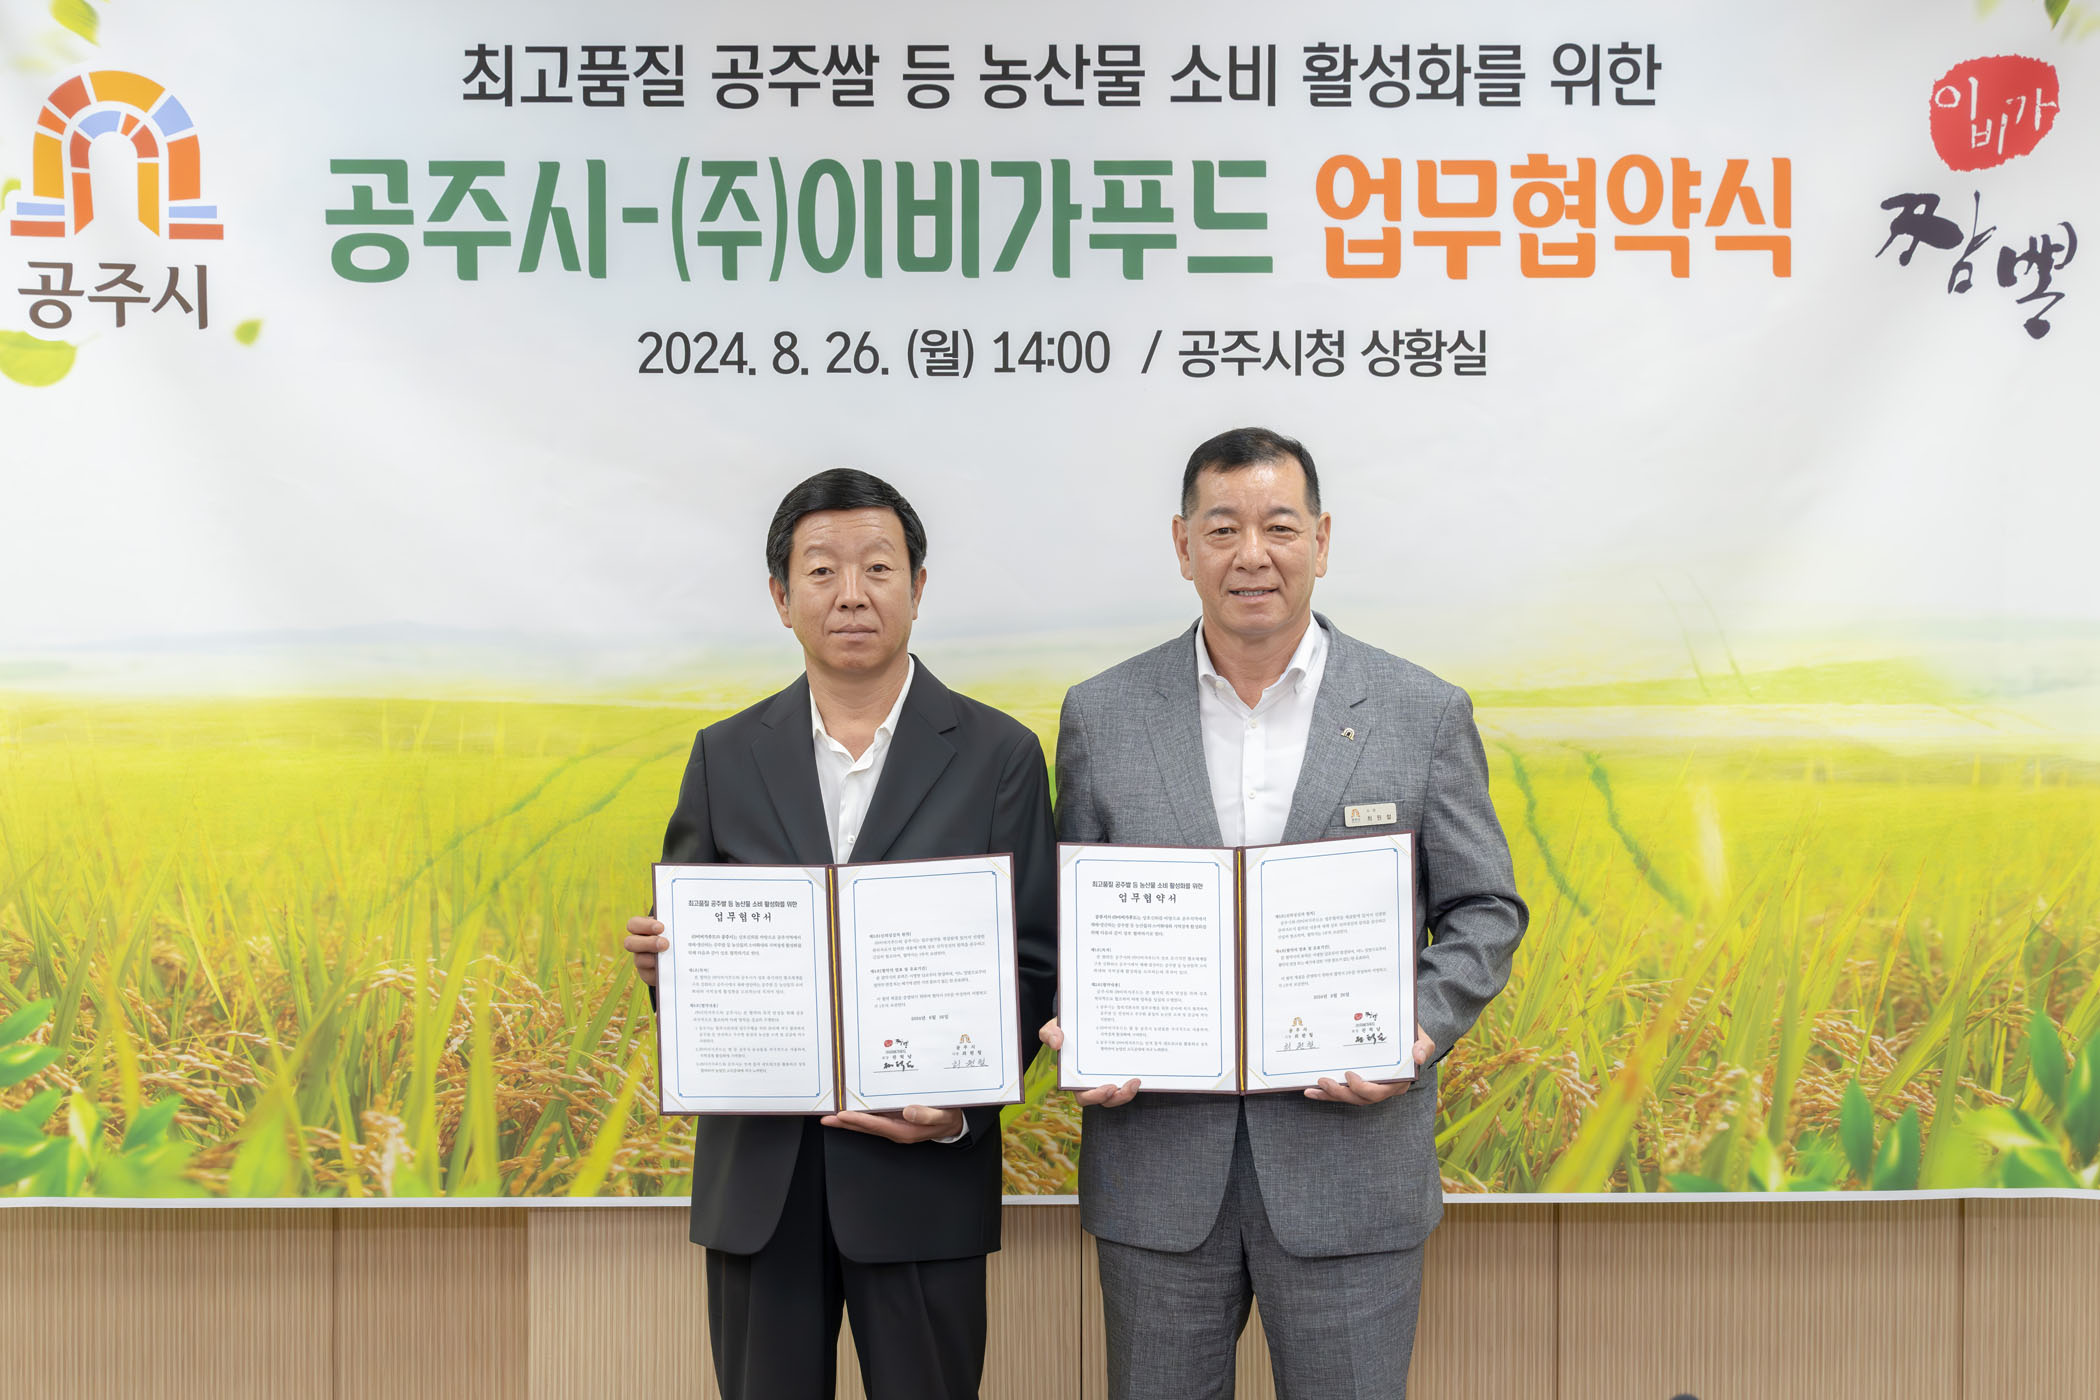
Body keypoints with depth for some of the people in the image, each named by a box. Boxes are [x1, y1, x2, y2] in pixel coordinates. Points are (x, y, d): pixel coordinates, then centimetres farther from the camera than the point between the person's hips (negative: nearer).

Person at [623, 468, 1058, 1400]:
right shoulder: (727, 757, 7)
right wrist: (661, 959, -12)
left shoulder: (998, 754, 0)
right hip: (757, 1174, 2)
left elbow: (1029, 962, -1)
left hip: (922, 1167, -2)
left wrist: (963, 1104, -16)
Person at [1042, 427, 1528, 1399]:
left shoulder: (1425, 715, 1)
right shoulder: (1101, 716, 3)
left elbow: (1484, 912, 4)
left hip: (1352, 1151, -1)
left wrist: (1422, 1029, -13)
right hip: (1156, 1164, 1)